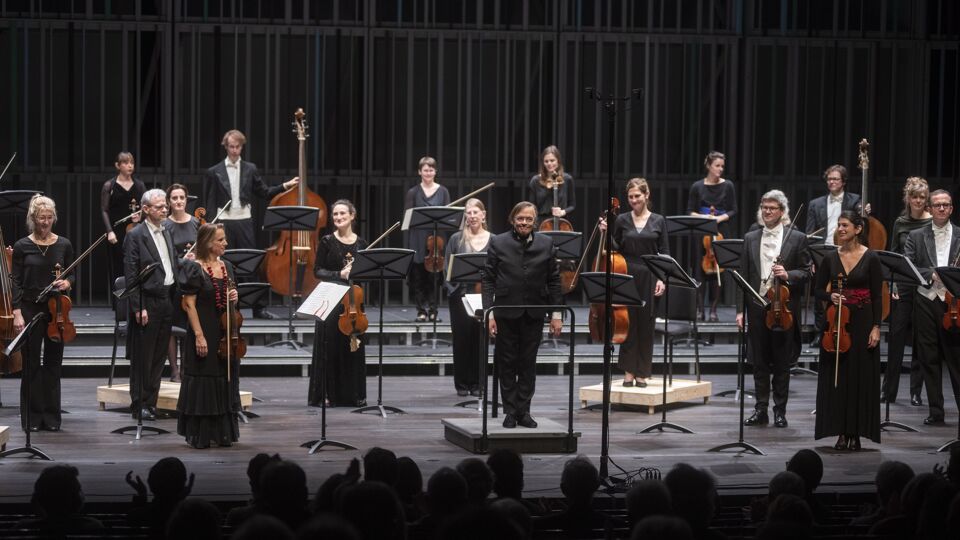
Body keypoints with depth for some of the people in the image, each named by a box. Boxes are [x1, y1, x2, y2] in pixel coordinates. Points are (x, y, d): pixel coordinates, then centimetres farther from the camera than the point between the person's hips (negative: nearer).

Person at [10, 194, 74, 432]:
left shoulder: (64, 245, 3)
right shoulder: (23, 246, -2)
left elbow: (71, 274, 12)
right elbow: (16, 282, -2)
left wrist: (67, 282, -11)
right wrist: (17, 313, -10)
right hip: (30, 309, -2)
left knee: (53, 363, 6)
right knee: (31, 363, 2)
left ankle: (51, 416, 13)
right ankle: (32, 416, 10)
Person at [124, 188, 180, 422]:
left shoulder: (166, 234, 15)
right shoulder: (135, 235, -8)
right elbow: (131, 275, -12)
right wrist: (138, 308, -17)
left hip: (167, 301, 7)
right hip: (148, 302, -7)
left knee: (158, 356, 11)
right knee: (142, 357, 0)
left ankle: (151, 403, 19)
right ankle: (139, 405, 8)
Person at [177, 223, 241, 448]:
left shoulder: (227, 267, 9)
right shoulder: (195, 269, -10)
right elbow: (189, 304, -13)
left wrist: (233, 298, -2)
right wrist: (199, 335, -19)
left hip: (225, 333, 6)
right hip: (205, 332, -6)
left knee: (225, 380, 9)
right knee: (202, 382, -1)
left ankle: (223, 433, 17)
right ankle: (199, 435, 8)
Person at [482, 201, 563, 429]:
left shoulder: (546, 244, 5)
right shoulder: (498, 243, 0)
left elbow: (554, 280, 6)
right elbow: (488, 280, -2)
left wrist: (556, 313, 1)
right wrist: (489, 313, -9)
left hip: (534, 314, 1)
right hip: (506, 313, -1)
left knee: (528, 363, 7)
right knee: (507, 363, 6)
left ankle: (523, 410, 15)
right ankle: (510, 411, 14)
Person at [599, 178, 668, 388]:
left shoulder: (658, 221, 3)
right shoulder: (622, 220, 4)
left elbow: (664, 253, 2)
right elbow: (615, 249, 6)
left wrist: (662, 278, -7)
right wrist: (606, 233, -9)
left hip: (649, 278, 0)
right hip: (626, 276, 0)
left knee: (646, 325, 3)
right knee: (627, 322, 1)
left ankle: (642, 373, 11)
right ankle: (628, 372, 9)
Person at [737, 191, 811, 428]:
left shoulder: (797, 238, 1)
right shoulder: (750, 238, 9)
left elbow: (806, 272, 2)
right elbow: (744, 275, 8)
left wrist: (788, 275, -18)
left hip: (783, 306, -3)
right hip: (757, 307, 3)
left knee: (782, 362, 4)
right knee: (759, 361, 7)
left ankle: (780, 411, 12)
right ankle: (761, 409, 14)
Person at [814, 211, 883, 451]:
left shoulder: (871, 258, -4)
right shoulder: (830, 258, 5)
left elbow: (877, 295, -4)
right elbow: (819, 290, 10)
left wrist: (876, 327, -10)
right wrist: (830, 296, -12)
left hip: (862, 323, -3)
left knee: (861, 376, 0)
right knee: (836, 376, 2)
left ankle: (856, 433, 6)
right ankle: (841, 432, 8)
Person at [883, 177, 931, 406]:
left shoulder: (933, 223, -1)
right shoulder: (900, 223, 7)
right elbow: (893, 256, 10)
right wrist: (893, 285, 0)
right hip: (903, 286, 2)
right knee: (896, 336, 3)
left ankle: (916, 392, 10)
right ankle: (888, 390, 11)